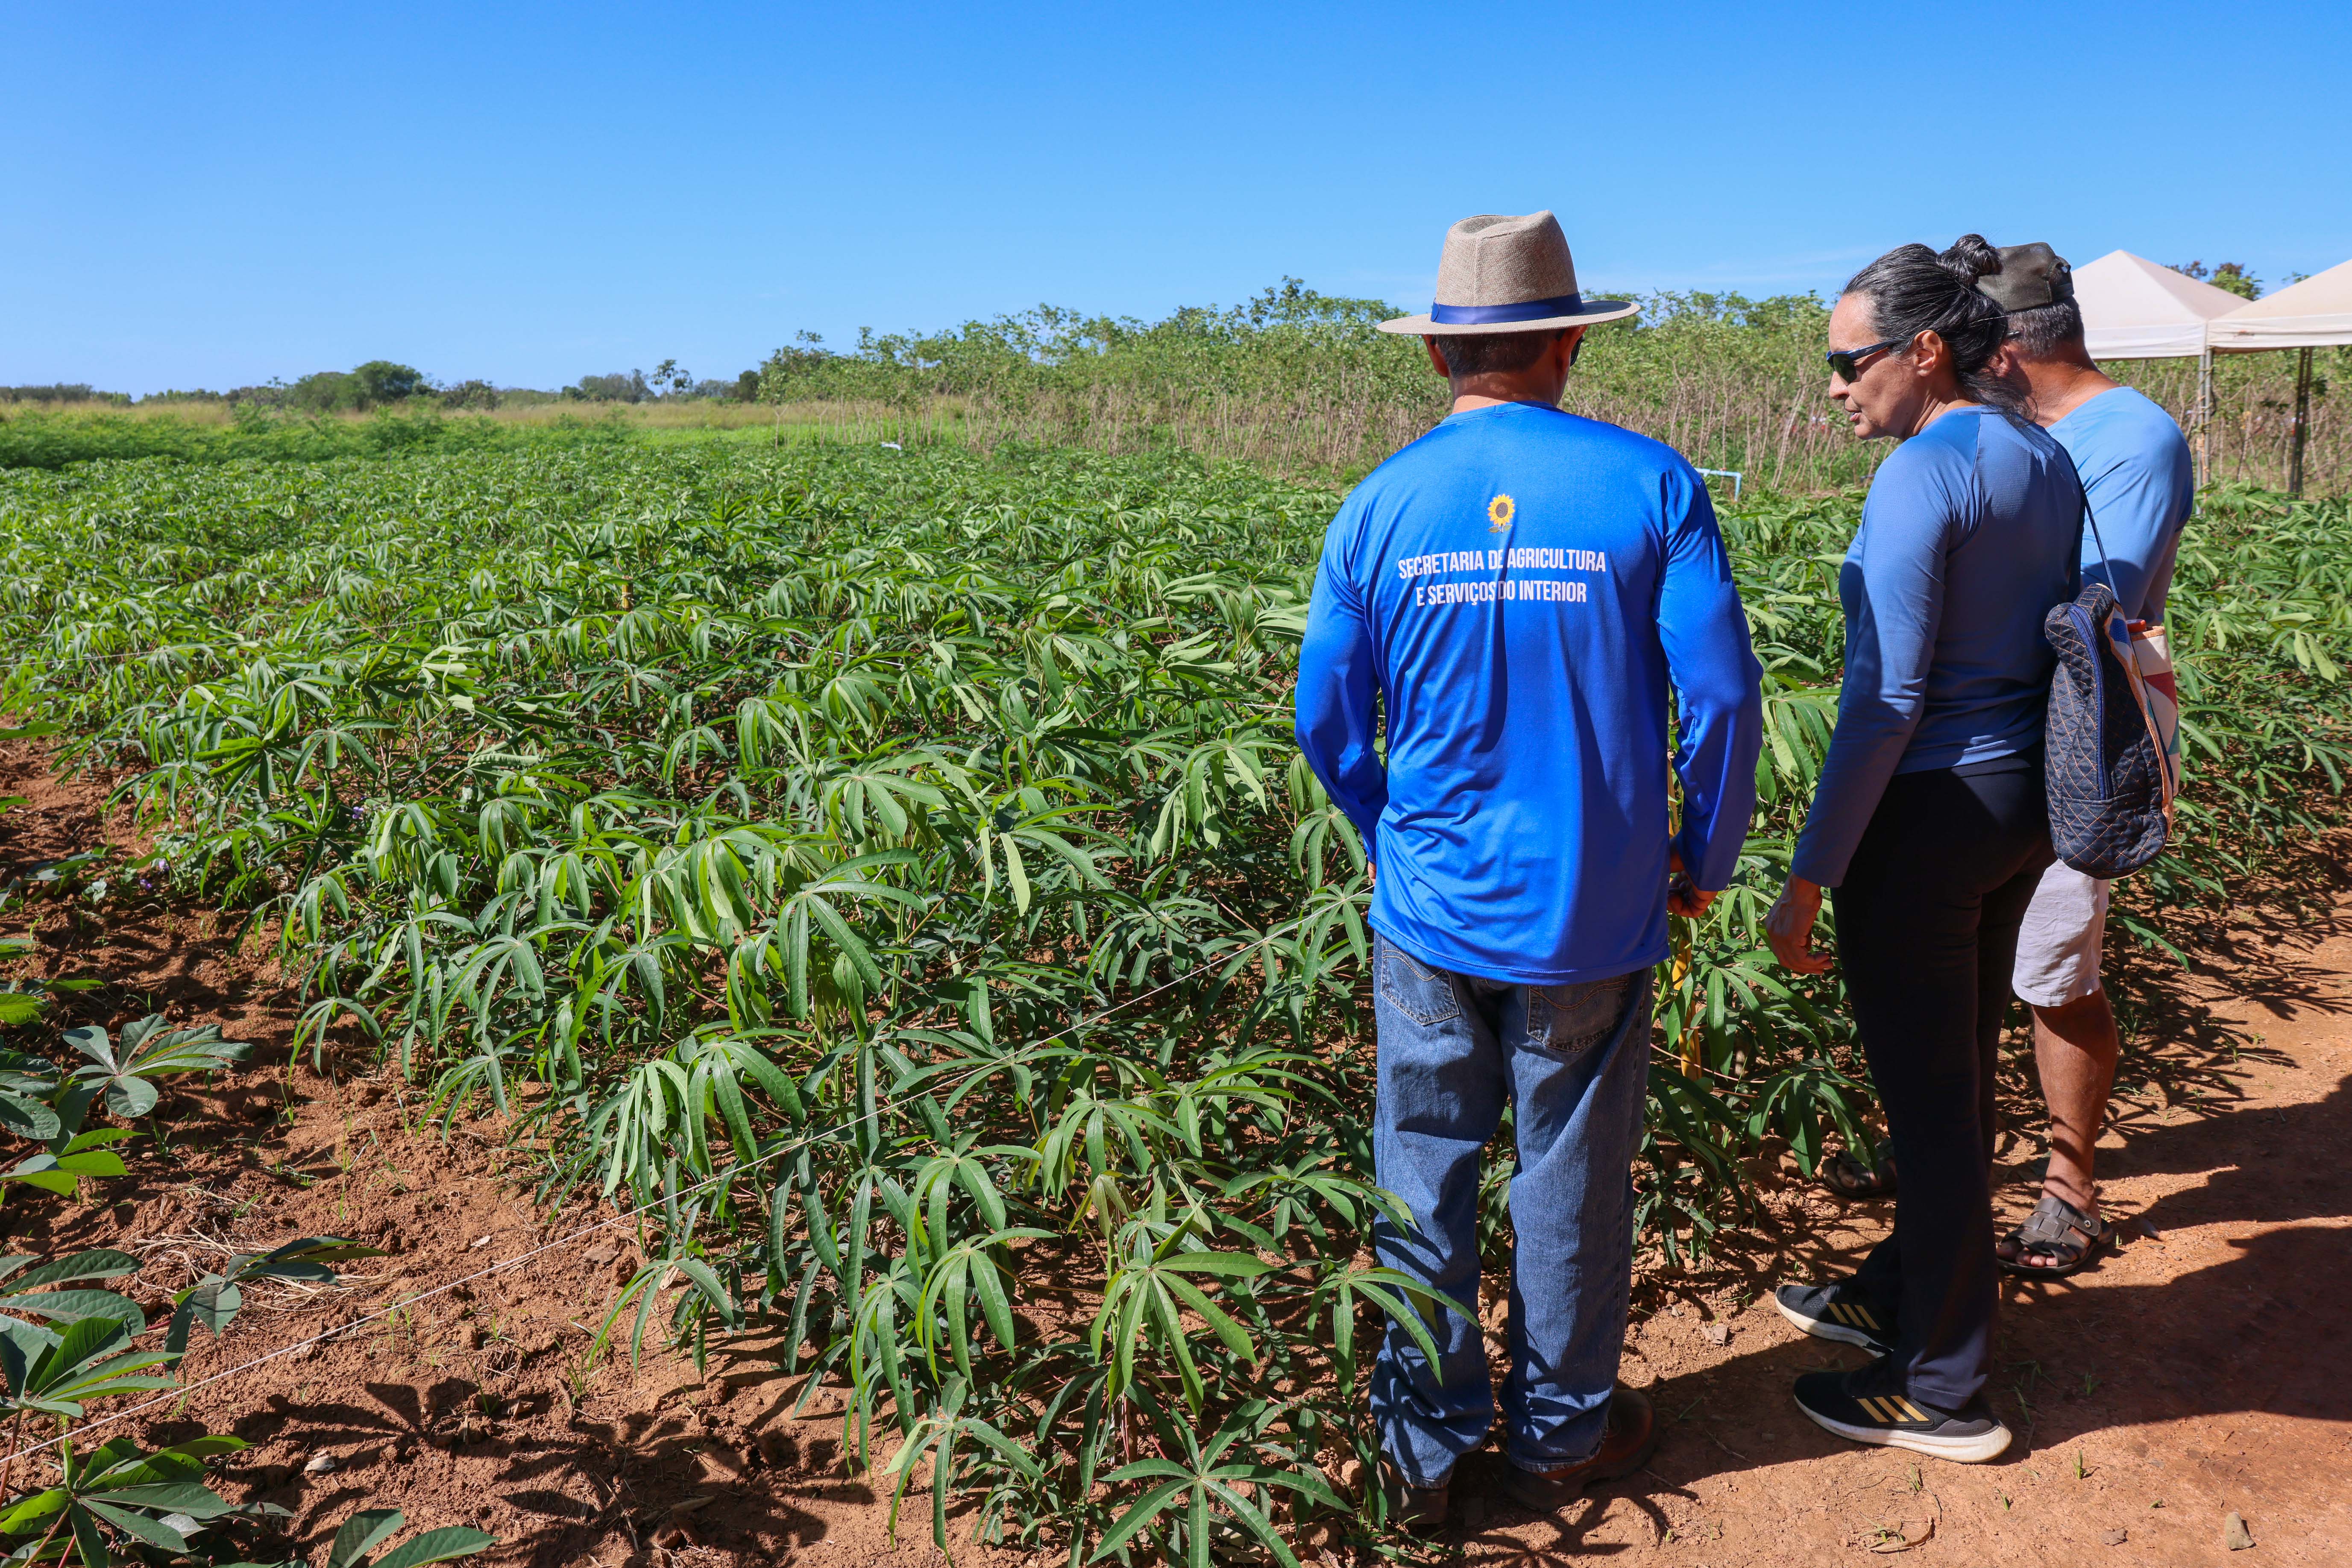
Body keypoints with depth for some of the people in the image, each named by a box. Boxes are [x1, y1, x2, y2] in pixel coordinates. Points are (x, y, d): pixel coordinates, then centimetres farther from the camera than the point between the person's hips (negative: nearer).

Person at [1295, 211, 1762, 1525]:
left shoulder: (1381, 505, -3)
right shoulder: (1651, 484, -7)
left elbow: (1327, 721, 2)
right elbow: (1724, 698, -8)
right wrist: (1707, 859, 8)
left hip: (1432, 909, 1)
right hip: (1594, 916, -1)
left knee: (1425, 1178, 13)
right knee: (1573, 1181, 15)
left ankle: (1424, 1452, 28)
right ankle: (1561, 1435, 34)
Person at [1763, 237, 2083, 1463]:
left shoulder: (1921, 474, -19)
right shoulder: (2046, 461, 8)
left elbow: (1885, 700, -23)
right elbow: (2059, 648, 14)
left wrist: (1807, 879, -19)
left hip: (1926, 814, -9)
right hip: (2023, 808, 9)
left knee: (1930, 1098, 4)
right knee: (1954, 1074, 21)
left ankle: (1943, 1392, 19)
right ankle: (1900, 1292, 40)